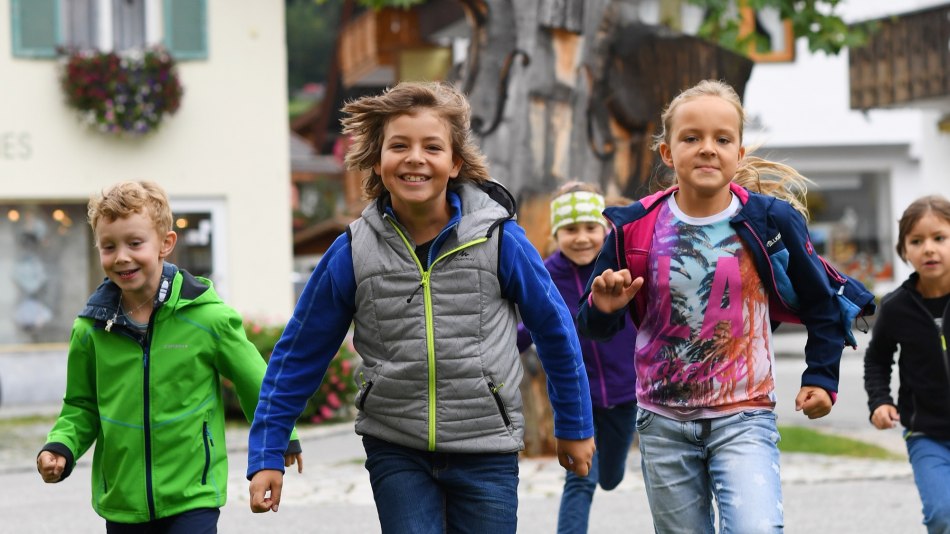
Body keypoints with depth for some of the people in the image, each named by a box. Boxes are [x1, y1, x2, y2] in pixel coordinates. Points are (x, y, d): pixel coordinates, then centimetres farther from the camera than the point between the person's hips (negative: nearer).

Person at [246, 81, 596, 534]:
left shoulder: (499, 240, -8)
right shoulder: (352, 254, -5)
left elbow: (555, 330, 5)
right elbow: (298, 356, 3)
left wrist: (574, 427, 13)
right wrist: (266, 455, 1)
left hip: (486, 452, 0)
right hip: (396, 453, 0)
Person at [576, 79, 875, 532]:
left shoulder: (769, 221, -6)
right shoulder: (635, 228, -4)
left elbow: (822, 303, 8)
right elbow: (595, 327, 5)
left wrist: (821, 376, 4)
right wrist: (603, 307, -17)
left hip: (743, 417, -2)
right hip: (663, 422, 2)